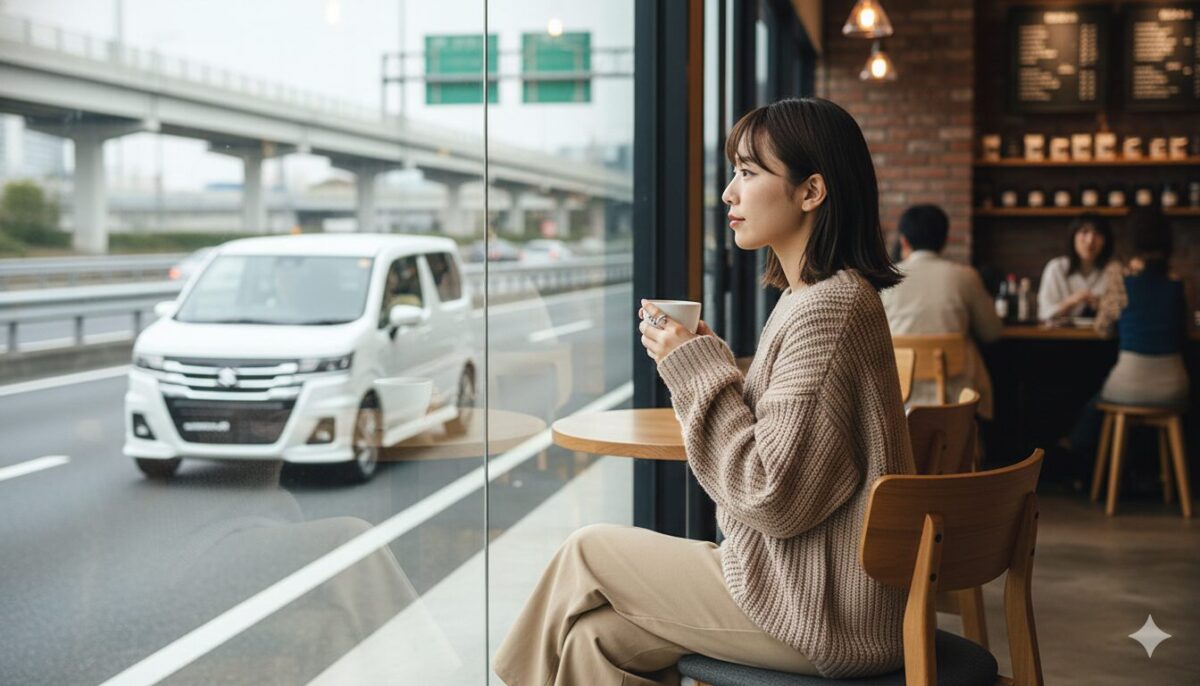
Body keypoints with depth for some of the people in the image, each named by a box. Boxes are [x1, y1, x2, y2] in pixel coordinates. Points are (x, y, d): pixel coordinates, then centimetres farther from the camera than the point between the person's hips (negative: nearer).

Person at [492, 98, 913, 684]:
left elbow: (774, 499, -22)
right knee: (597, 635, 5)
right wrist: (701, 357, 5)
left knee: (587, 552, 2)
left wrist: (696, 368, -15)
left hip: (823, 615, -9)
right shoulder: (811, 298, 11)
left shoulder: (828, 311, -21)